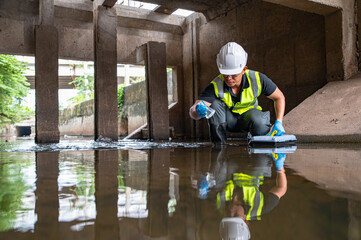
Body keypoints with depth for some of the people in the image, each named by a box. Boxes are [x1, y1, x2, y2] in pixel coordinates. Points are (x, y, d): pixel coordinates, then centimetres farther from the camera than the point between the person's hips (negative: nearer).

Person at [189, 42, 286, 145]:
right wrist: (198, 112, -65)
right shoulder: (216, 86, -29)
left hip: (249, 115, 0)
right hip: (227, 119, 0)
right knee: (215, 104, -30)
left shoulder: (257, 79, -24)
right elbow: (193, 111, -40)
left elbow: (279, 97, -8)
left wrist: (279, 122, -20)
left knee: (257, 120, -35)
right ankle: (219, 145, -17)